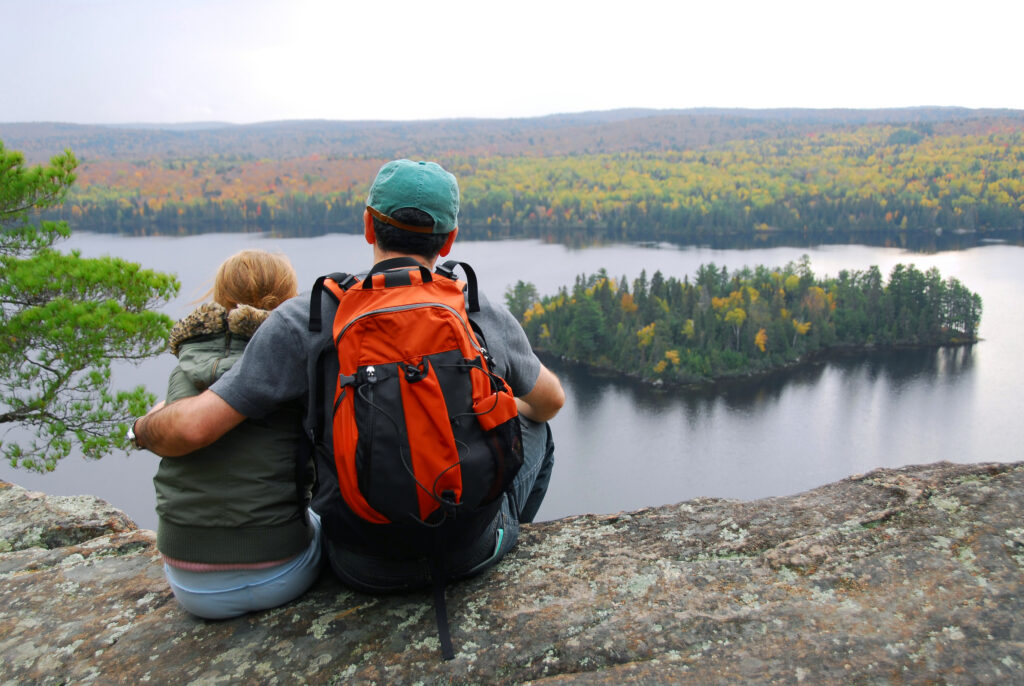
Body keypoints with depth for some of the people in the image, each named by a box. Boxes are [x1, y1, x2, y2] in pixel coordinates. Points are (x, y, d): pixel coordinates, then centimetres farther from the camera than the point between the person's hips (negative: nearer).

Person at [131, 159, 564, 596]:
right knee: (531, 424, 27)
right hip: (473, 551, 0)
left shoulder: (305, 322, -15)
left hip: (367, 570, 1)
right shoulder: (488, 317, -9)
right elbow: (551, 400, 8)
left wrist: (145, 429, 7)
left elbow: (191, 427, -17)